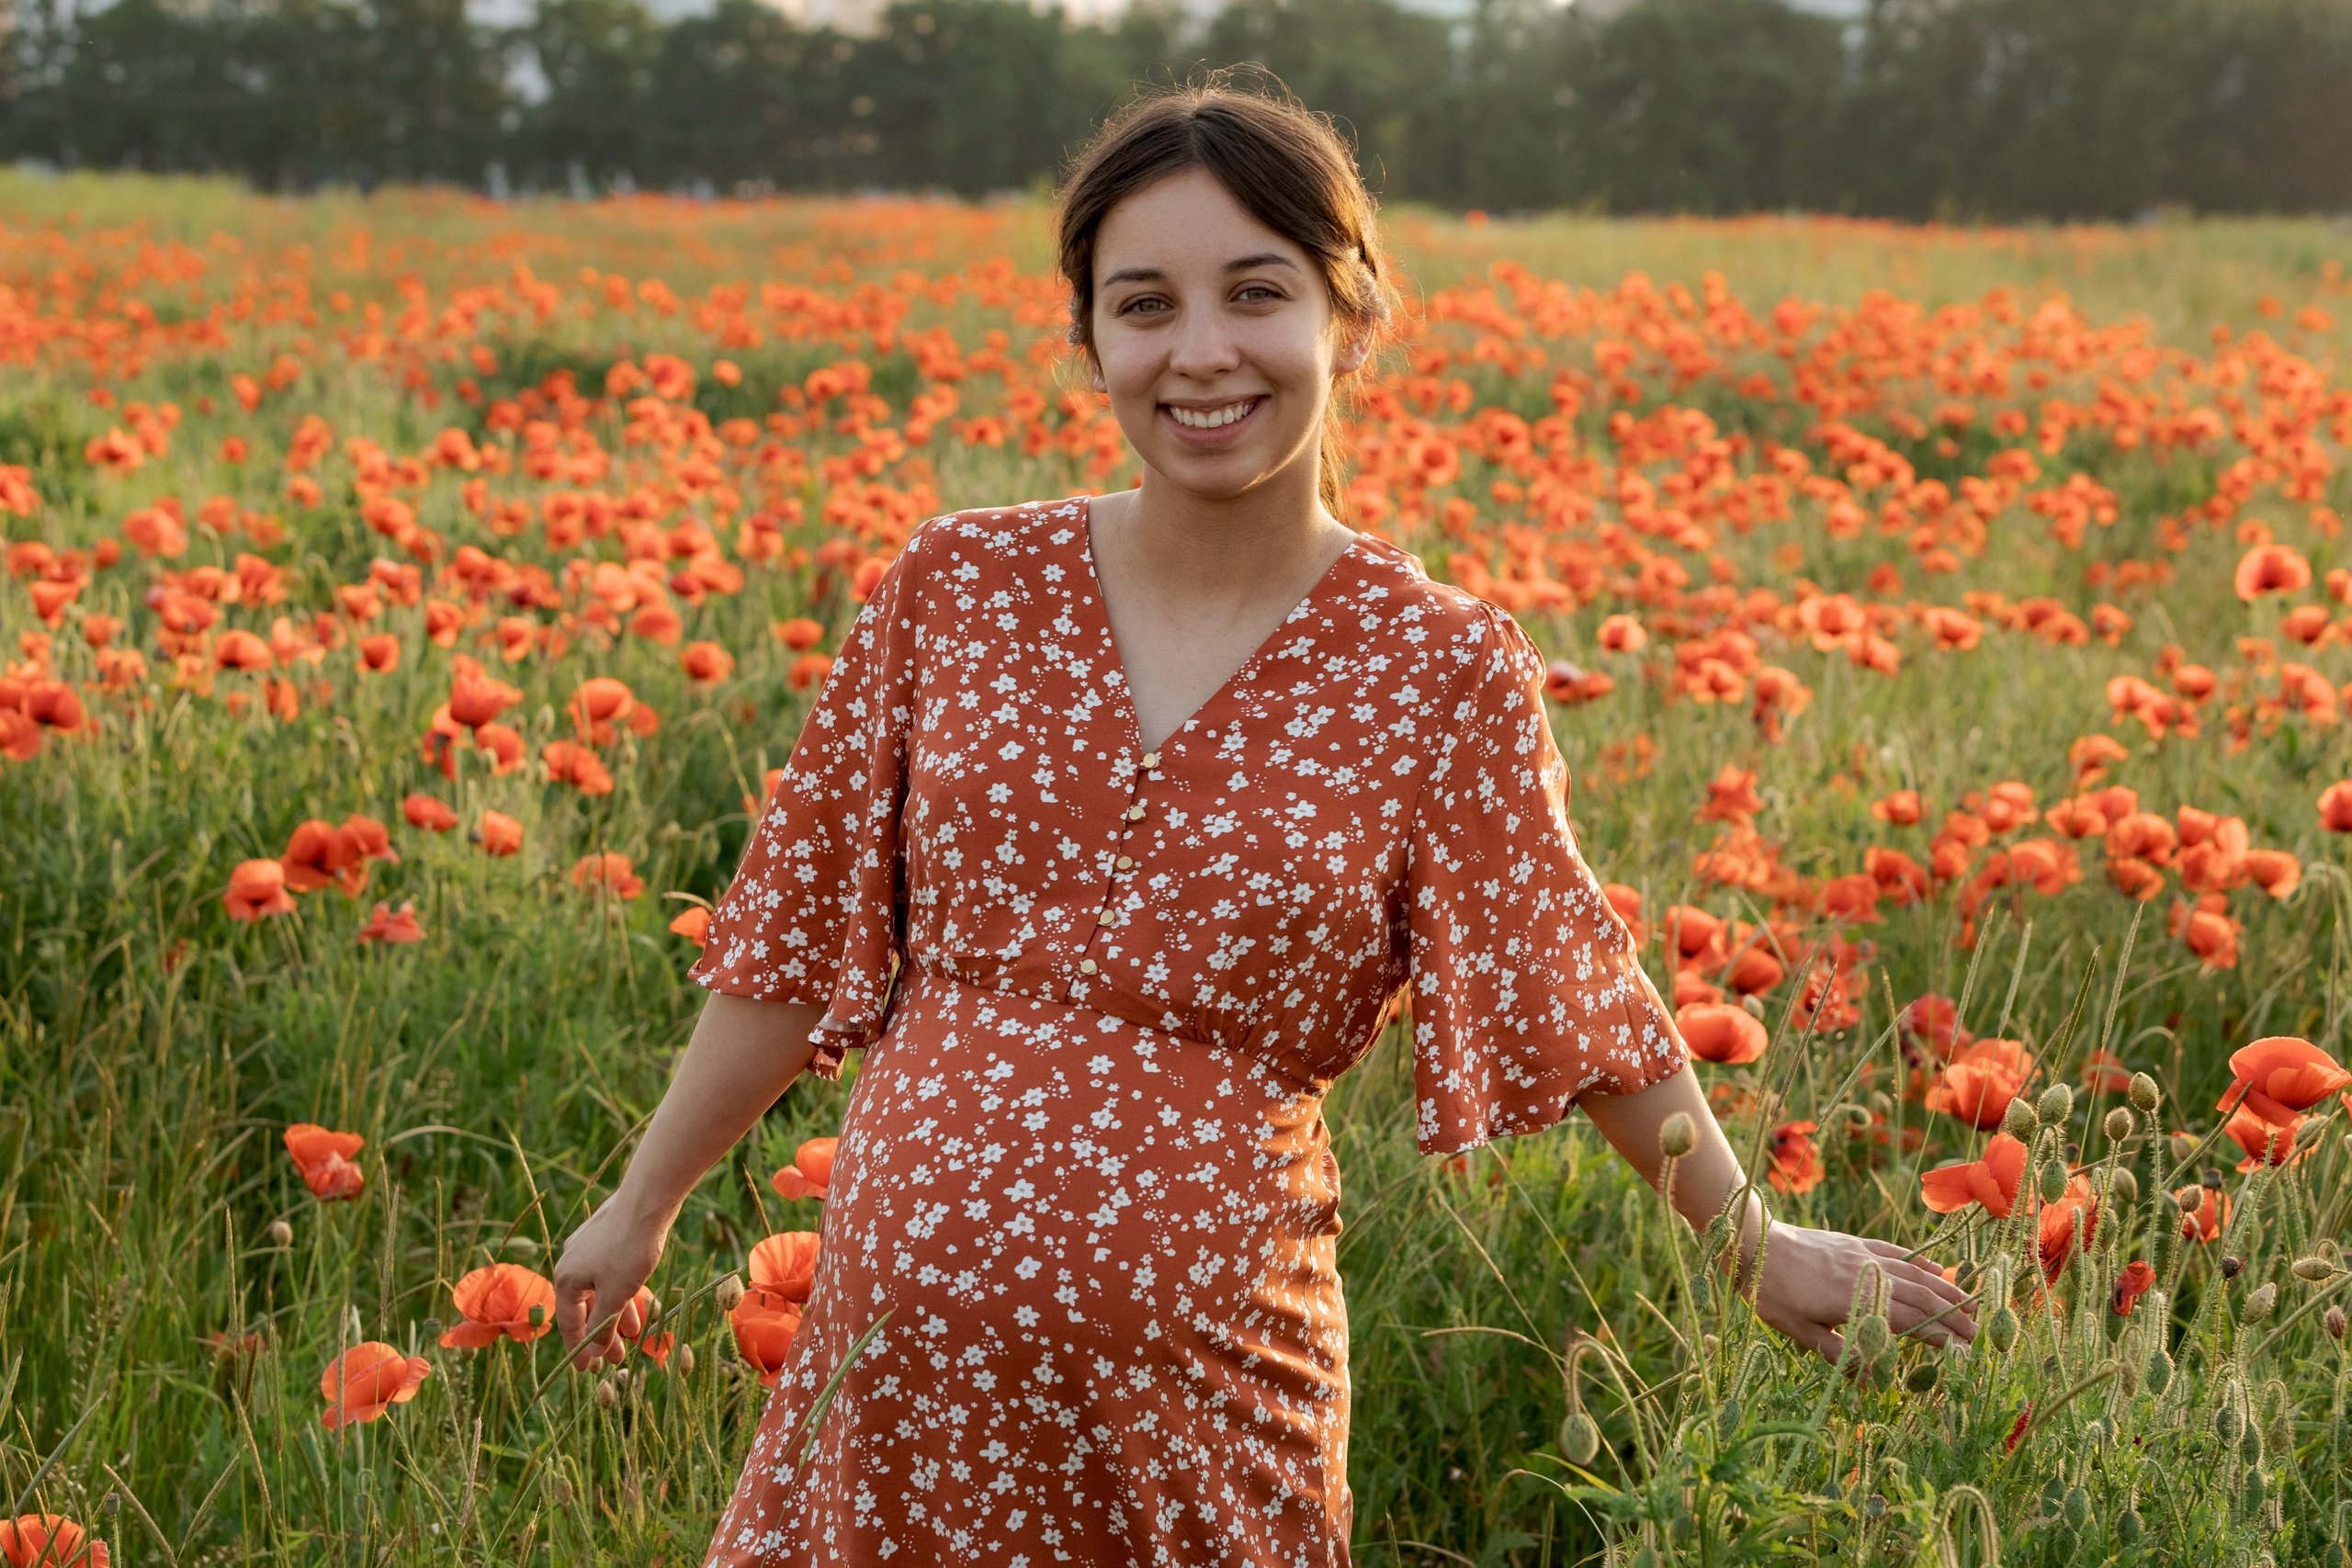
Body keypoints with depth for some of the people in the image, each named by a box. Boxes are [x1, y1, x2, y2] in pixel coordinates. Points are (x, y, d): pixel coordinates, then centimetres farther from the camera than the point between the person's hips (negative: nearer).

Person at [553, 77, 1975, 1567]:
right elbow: (800, 920, 8)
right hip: (906, 1325, 2)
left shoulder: (1445, 672, -5)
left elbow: (1575, 992, 7)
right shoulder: (961, 588, -1)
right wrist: (645, 1203, 13)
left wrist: (1759, 1240, 14)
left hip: (1203, 1364, -1)